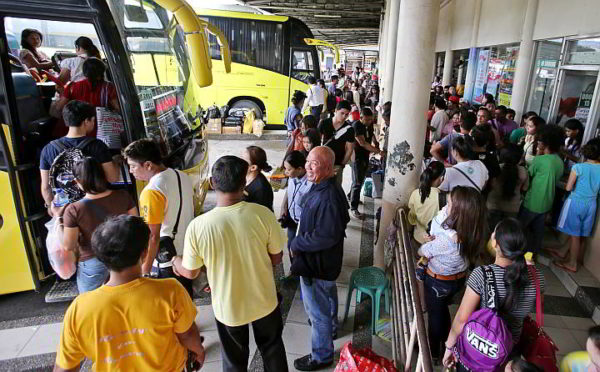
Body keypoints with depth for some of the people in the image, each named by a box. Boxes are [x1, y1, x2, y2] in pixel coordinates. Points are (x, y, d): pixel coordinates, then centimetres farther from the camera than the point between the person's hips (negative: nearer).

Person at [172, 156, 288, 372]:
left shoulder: (198, 226, -24)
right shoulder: (263, 214, -22)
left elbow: (190, 273, -8)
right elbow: (276, 259, -9)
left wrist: (175, 261, 15)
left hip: (228, 307, 0)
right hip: (264, 301, 1)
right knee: (272, 349, 29)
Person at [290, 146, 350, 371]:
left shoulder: (328, 197, -32)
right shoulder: (322, 187, 0)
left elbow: (326, 236, -33)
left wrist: (296, 244, -20)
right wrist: (300, 241, 7)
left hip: (317, 263, -10)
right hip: (325, 260, 10)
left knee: (317, 310, 8)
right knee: (328, 295, 31)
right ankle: (331, 327, 58)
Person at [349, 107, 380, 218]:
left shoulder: (370, 125, 3)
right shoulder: (356, 125, -19)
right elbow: (362, 143, -27)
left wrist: (376, 142, 0)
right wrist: (378, 151, -33)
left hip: (366, 156, 8)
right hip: (357, 156, -8)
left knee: (361, 180, 19)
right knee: (357, 183, -6)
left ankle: (351, 197, 40)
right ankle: (353, 208, 1)